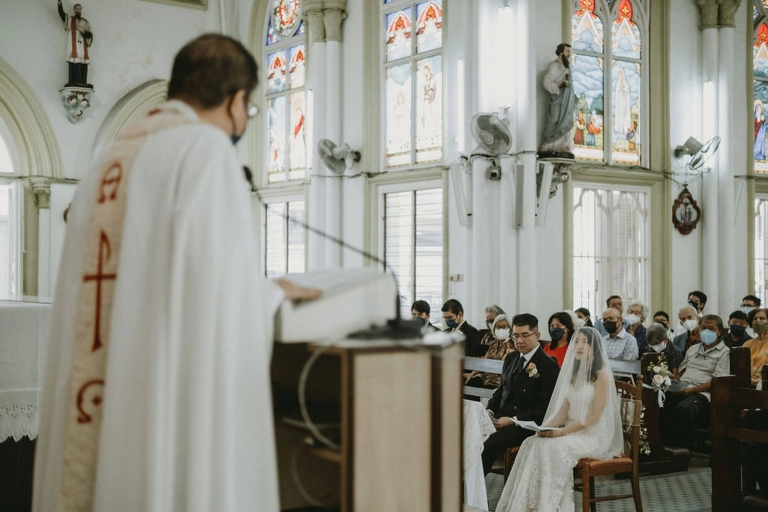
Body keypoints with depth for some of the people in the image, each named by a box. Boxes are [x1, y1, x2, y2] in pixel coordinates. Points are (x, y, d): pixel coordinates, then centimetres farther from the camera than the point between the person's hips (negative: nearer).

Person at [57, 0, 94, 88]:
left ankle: (83, 82, -3)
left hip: (82, 45, 3)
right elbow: (62, 14, -5)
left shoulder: (85, 22, 20)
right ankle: (73, 81, -18)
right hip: (73, 46, -3)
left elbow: (90, 35, 11)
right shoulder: (70, 19, 13)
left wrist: (83, 31, -8)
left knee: (83, 65, -3)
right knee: (74, 64, -13)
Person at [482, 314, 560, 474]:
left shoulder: (548, 366, -7)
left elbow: (545, 407, -11)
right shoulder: (511, 358, 16)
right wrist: (490, 410, 2)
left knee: (489, 442, -31)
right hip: (500, 417, 6)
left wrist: (513, 420, -17)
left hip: (525, 425, -6)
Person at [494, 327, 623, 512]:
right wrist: (546, 427, -8)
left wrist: (562, 432, -21)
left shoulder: (601, 375, -10)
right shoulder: (573, 372, 13)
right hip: (572, 430, 7)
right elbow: (563, 410, 11)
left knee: (554, 447, -32)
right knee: (532, 443, -19)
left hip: (594, 435, -6)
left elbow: (594, 416, -14)